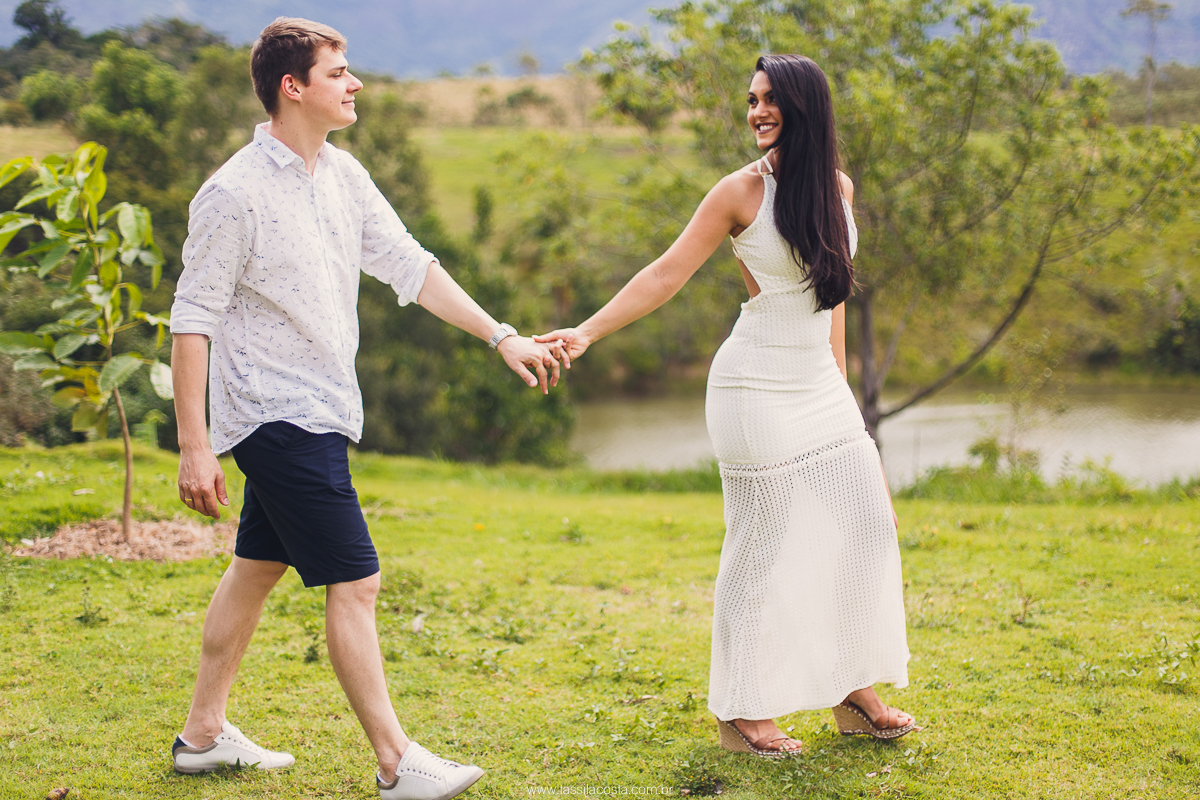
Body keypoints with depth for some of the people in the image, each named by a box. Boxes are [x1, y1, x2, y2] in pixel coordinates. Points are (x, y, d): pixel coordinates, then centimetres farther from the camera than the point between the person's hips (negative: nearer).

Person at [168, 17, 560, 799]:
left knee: (258, 568, 16)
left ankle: (204, 733, 29)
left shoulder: (342, 174, 7)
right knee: (354, 582, -8)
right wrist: (194, 446, -19)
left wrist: (501, 336, 6)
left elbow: (409, 265, 12)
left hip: (319, 413, 9)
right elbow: (193, 320, -15)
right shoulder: (235, 194, -16)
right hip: (279, 418, -9)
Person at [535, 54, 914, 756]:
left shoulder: (838, 188, 7)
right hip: (756, 389, -6)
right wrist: (588, 331, -20)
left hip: (820, 386, 6)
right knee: (764, 546, -3)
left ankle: (855, 694, 18)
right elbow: (667, 274, -11)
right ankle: (742, 713, 8)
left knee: (866, 523, 6)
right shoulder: (743, 191, -9)